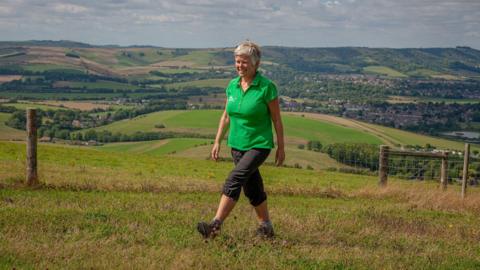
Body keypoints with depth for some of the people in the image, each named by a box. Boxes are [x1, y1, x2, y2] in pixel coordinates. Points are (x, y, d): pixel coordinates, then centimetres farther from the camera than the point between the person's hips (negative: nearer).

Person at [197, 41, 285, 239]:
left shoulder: (266, 87, -13)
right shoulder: (232, 86, 3)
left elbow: (277, 119, -7)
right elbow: (226, 116, 12)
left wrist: (281, 148, -4)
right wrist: (217, 142, 10)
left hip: (259, 145, -6)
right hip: (237, 144, 6)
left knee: (234, 179, -21)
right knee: (252, 187, 14)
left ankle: (215, 226, -24)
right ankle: (266, 226, 30)